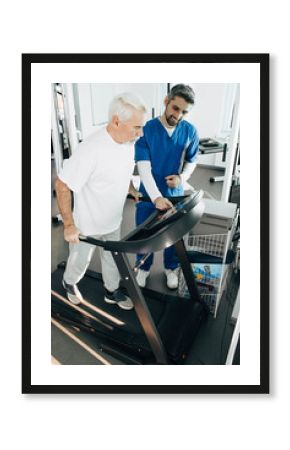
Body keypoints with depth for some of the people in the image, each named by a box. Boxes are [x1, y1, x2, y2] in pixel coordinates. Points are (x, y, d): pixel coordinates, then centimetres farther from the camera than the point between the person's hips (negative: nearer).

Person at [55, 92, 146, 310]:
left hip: (113, 219, 6)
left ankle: (112, 290, 47)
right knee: (80, 261, 19)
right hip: (87, 223, -6)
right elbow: (62, 185, -26)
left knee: (112, 257, 23)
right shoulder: (90, 149, -33)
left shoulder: (129, 142, -9)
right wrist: (69, 225, -23)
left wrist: (133, 191, 6)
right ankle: (69, 283, 51)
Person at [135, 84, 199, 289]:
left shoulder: (190, 131, -8)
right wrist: (156, 196, -33)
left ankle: (171, 268, 42)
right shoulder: (146, 129, -16)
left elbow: (191, 161, 5)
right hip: (148, 195, -1)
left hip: (175, 195, 2)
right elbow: (143, 166, -21)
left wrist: (182, 177, -17)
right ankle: (143, 268, 39)